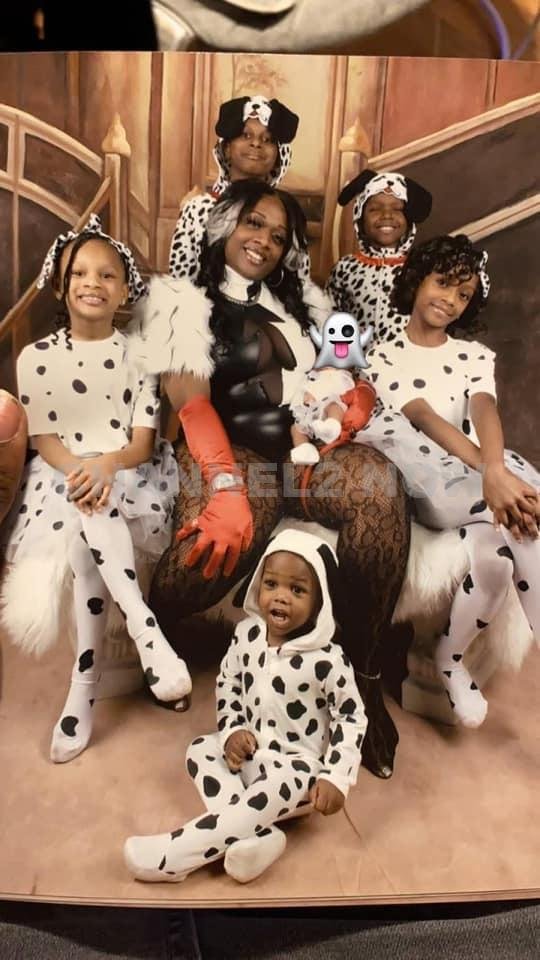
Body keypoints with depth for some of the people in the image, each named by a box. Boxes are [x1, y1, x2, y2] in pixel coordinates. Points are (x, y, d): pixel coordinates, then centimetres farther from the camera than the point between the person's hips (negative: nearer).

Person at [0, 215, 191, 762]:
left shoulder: (136, 356, 2)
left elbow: (143, 444, -4)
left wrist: (106, 465, -25)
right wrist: (78, 470, -22)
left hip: (129, 477, -1)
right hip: (63, 476, 1)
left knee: (89, 539, -31)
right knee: (88, 511, -34)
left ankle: (83, 686, -26)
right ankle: (143, 627, -31)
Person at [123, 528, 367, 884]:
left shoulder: (327, 660, -24)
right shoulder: (247, 634, -9)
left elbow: (352, 717, -14)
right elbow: (227, 683, 6)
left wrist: (335, 777, -19)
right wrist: (232, 730, -7)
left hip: (299, 763, -6)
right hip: (250, 750, 6)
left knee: (276, 789, -33)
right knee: (200, 750, -10)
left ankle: (174, 855, -26)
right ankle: (257, 834, -24)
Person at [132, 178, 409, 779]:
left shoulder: (291, 303, 27)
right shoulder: (181, 296, 7)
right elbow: (189, 398, -10)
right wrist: (227, 486, -25)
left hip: (301, 449, 5)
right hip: (229, 453, -4)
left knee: (379, 485, -31)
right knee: (216, 550, -38)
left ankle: (364, 670, -21)